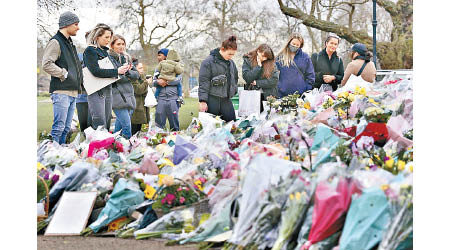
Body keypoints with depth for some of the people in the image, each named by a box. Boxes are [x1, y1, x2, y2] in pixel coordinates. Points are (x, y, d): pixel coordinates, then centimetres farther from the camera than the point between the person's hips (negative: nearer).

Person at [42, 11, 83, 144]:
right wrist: (64, 74, -14)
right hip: (61, 92, -9)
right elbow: (46, 64, -19)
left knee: (66, 128, 10)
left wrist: (79, 79, 19)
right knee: (59, 127, -13)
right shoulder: (55, 42, -8)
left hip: (72, 92, 9)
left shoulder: (69, 43, 22)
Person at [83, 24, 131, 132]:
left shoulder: (105, 51, 18)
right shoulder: (90, 51, -8)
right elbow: (96, 71, -19)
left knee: (107, 125, 7)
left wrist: (122, 69, 1)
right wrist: (117, 71, -18)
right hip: (96, 91, -9)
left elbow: (114, 67, 22)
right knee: (100, 126, -12)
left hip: (108, 90, 9)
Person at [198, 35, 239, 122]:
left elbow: (235, 79, 31)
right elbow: (203, 82, -9)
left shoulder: (231, 63, 15)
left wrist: (234, 90, 14)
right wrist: (203, 101, -15)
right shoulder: (208, 61, -6)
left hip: (227, 100, 6)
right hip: (212, 99, -6)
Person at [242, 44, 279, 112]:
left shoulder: (271, 63, 1)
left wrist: (257, 83, -9)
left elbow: (275, 80, -7)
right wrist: (258, 66, -14)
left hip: (269, 96, 1)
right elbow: (247, 78, -10)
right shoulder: (248, 61, 1)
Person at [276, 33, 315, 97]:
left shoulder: (305, 57, 7)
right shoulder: (280, 57, 7)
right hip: (283, 94, 0)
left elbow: (310, 75, 8)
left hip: (300, 94, 0)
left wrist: (308, 92, 0)